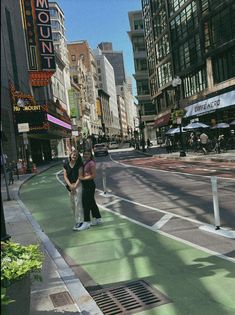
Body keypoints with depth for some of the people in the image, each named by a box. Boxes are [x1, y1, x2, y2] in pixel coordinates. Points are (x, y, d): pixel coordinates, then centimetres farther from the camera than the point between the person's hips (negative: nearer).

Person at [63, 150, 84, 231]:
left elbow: (80, 176, -8)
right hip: (70, 185, 5)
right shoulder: (66, 164, 4)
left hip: (78, 185, -5)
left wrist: (75, 186, -14)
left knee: (78, 203, -10)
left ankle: (79, 221, -6)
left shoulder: (79, 164, -6)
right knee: (72, 205, 11)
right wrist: (70, 185, -10)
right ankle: (77, 220, 23)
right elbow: (65, 176, 2)